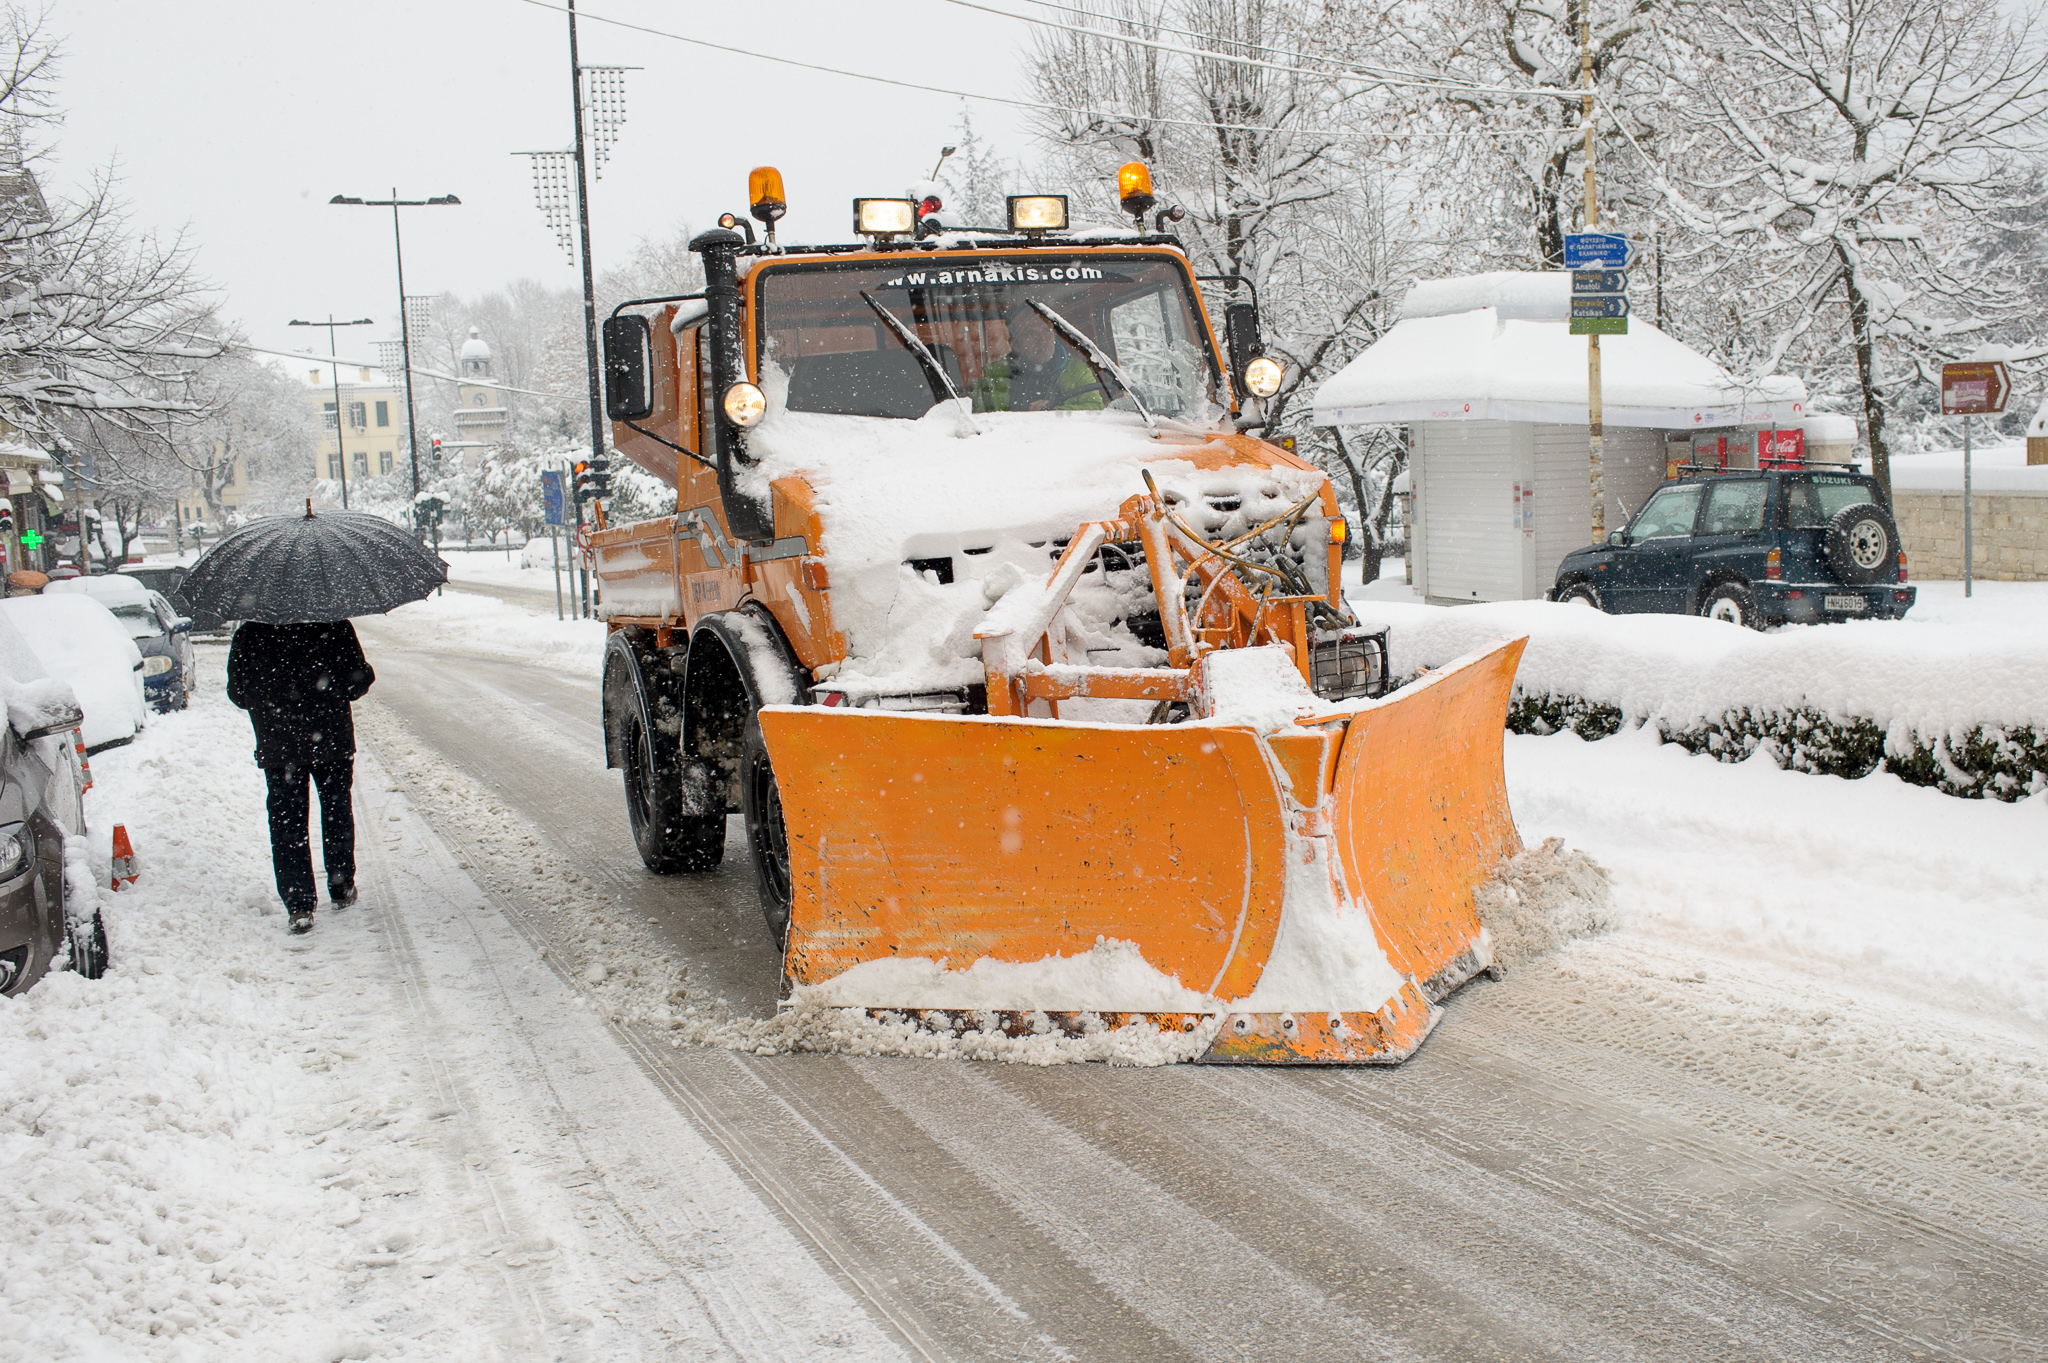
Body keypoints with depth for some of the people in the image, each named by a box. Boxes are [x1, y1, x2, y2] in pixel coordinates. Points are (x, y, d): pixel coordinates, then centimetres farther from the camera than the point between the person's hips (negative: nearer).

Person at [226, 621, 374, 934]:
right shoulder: (335, 626, -8)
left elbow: (237, 693, 2)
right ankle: (342, 889, 26)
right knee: (336, 811, 17)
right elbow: (358, 679, -6)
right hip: (333, 741, 0)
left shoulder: (249, 634, -4)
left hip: (277, 746, 0)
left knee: (286, 821, 3)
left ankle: (299, 905, -5)